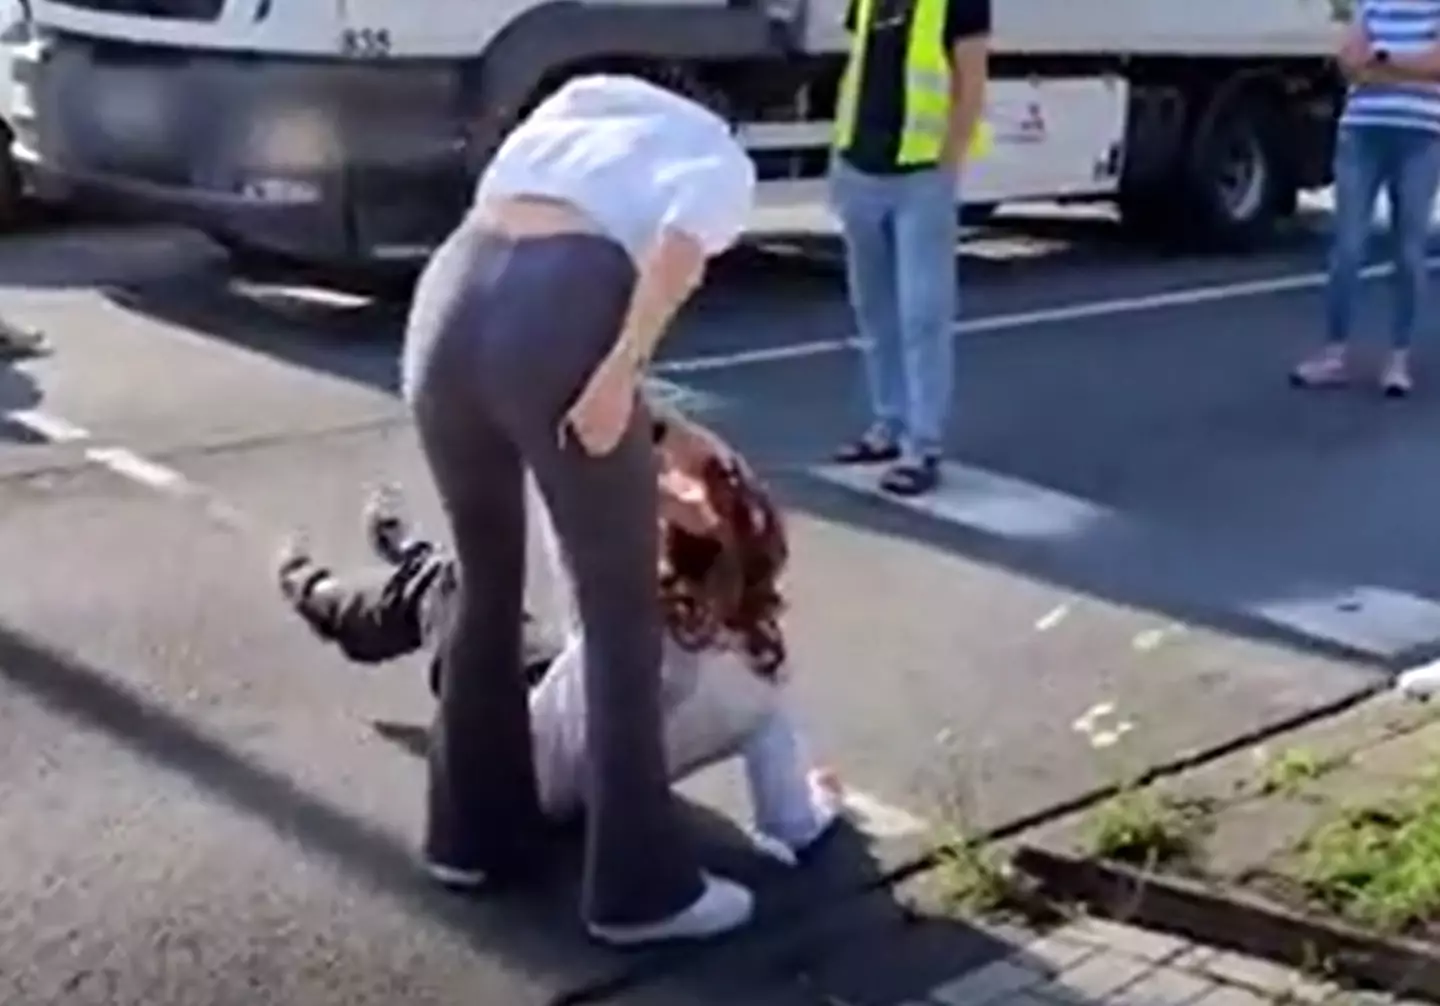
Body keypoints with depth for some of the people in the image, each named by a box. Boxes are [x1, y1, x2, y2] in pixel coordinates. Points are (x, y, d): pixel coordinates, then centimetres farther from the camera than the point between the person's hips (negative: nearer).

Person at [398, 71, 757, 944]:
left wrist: (657, 434, 34)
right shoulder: (722, 162, 20)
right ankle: (643, 887, 19)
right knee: (624, 618, 9)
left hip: (446, 304, 6)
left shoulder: (574, 128, 38)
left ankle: (477, 835, 38)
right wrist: (622, 373, -14)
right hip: (556, 321, -6)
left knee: (486, 587, 25)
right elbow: (677, 243, -6)